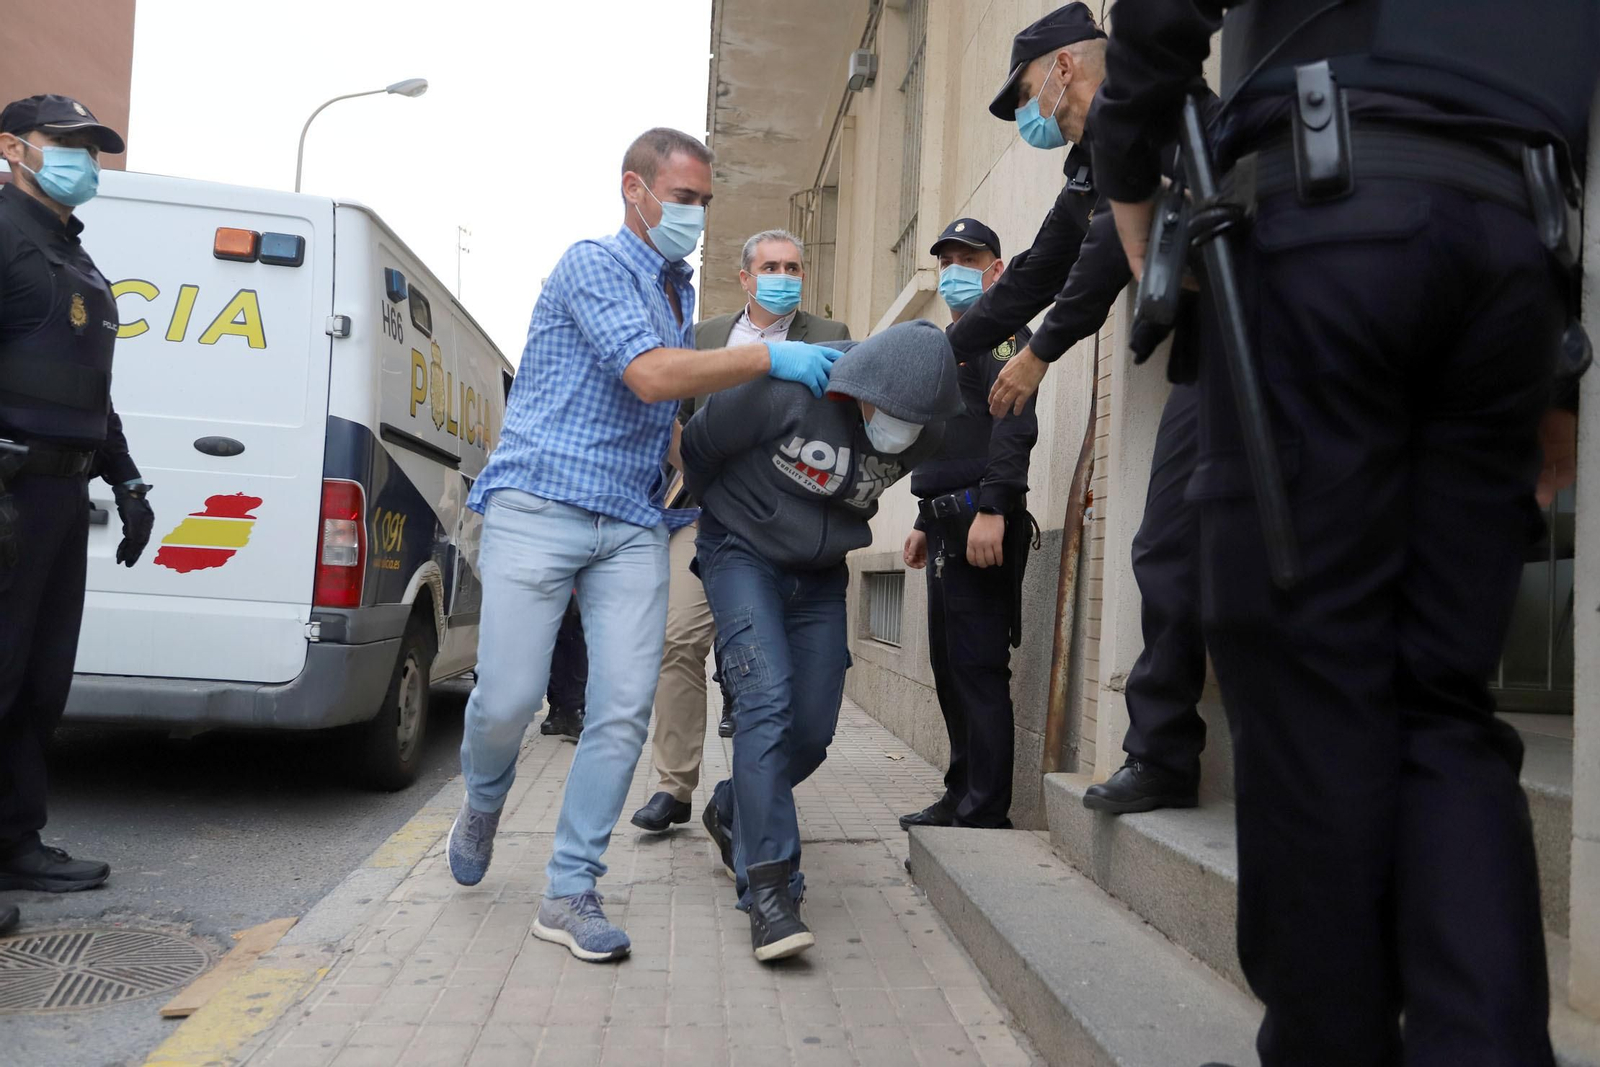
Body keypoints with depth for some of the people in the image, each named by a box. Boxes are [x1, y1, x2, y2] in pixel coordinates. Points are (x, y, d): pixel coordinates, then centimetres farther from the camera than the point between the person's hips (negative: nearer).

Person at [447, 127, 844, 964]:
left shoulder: (678, 291, 22)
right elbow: (652, 376, -18)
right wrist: (767, 356, -18)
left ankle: (570, 891, 6)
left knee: (625, 707, -5)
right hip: (541, 507, -6)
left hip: (632, 523, 7)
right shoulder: (594, 266, -3)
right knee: (508, 698, -7)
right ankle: (482, 806, 28)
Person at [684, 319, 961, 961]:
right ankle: (768, 888, -20)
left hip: (820, 577, 5)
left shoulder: (921, 439, -9)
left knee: (812, 734, 3)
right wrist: (727, 510, 7)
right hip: (743, 555, -5)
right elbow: (699, 444, -9)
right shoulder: (788, 387, -25)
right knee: (767, 702, -22)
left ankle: (730, 813, 32)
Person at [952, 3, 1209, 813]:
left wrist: (1040, 353, -4)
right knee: (1170, 558, 6)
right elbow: (1032, 278, 31)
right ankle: (1161, 757, 11)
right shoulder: (1092, 171, 25)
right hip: (1202, 371, 9)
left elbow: (1117, 242, -14)